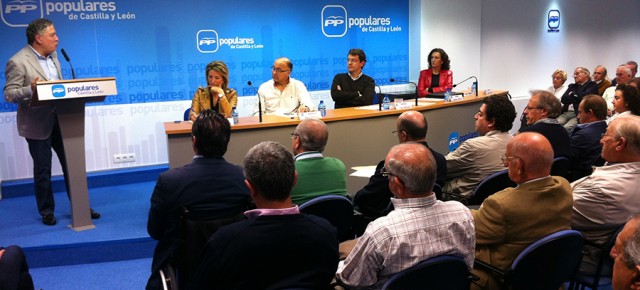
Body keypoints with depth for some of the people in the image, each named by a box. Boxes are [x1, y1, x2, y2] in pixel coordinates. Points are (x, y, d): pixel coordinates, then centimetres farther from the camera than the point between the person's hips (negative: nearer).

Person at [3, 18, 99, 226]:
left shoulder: (53, 56, 8)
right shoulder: (18, 62, -14)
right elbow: (9, 95, -14)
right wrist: (31, 89, -30)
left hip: (61, 120, 6)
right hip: (38, 125, -6)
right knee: (42, 170, 6)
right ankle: (47, 212, 22)